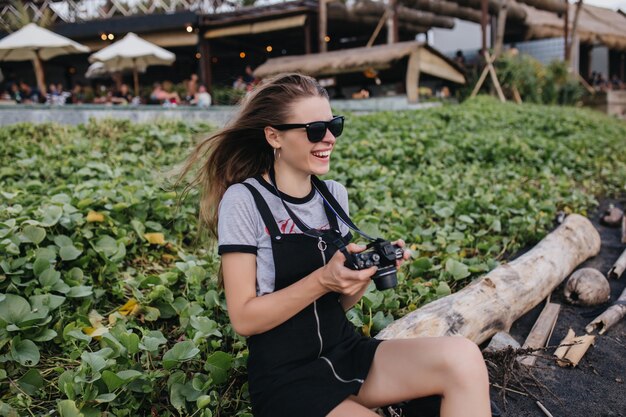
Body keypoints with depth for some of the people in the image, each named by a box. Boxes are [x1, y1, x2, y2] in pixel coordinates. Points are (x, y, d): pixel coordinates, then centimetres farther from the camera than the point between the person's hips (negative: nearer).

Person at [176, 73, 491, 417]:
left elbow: (342, 302, 10)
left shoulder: (334, 195, 5)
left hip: (346, 353, 6)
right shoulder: (244, 201, -12)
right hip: (285, 378, -5)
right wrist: (322, 280, -23)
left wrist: (366, 271, -10)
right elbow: (244, 318, -14)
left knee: (462, 357, -18)